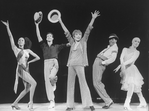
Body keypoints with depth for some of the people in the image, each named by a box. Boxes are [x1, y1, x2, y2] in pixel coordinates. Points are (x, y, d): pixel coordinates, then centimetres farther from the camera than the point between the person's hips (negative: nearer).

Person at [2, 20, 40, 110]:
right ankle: (31, 102, -15)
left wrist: (29, 62, 11)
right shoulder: (16, 49, 6)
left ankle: (15, 103, 15)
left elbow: (38, 57, 16)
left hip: (26, 70, 5)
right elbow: (11, 37, -1)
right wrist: (7, 27, -5)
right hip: (20, 69, -5)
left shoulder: (28, 50, 15)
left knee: (27, 88, 4)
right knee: (34, 83, -20)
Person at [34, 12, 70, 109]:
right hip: (46, 64, 2)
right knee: (47, 82, -5)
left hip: (54, 63, -2)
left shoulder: (56, 46, 16)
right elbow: (38, 36, 10)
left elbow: (66, 45, 10)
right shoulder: (44, 45, 18)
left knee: (51, 77, -31)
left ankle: (54, 83, 8)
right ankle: (52, 102, -2)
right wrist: (37, 24, 3)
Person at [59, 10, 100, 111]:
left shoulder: (83, 41, 7)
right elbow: (66, 32, 16)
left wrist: (93, 19, -6)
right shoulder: (72, 42, 15)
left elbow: (88, 30, 0)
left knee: (83, 83, -9)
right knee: (70, 84, 4)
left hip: (79, 64, -4)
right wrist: (60, 21, 16)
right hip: (71, 64, 4)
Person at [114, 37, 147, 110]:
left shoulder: (137, 52, 6)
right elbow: (121, 57, -4)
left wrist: (120, 65, -26)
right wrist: (122, 66, -26)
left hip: (131, 69, -2)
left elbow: (131, 60, -11)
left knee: (131, 84, -24)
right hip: (125, 70, 2)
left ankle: (127, 104, -31)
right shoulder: (125, 49, 14)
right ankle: (143, 102, 21)